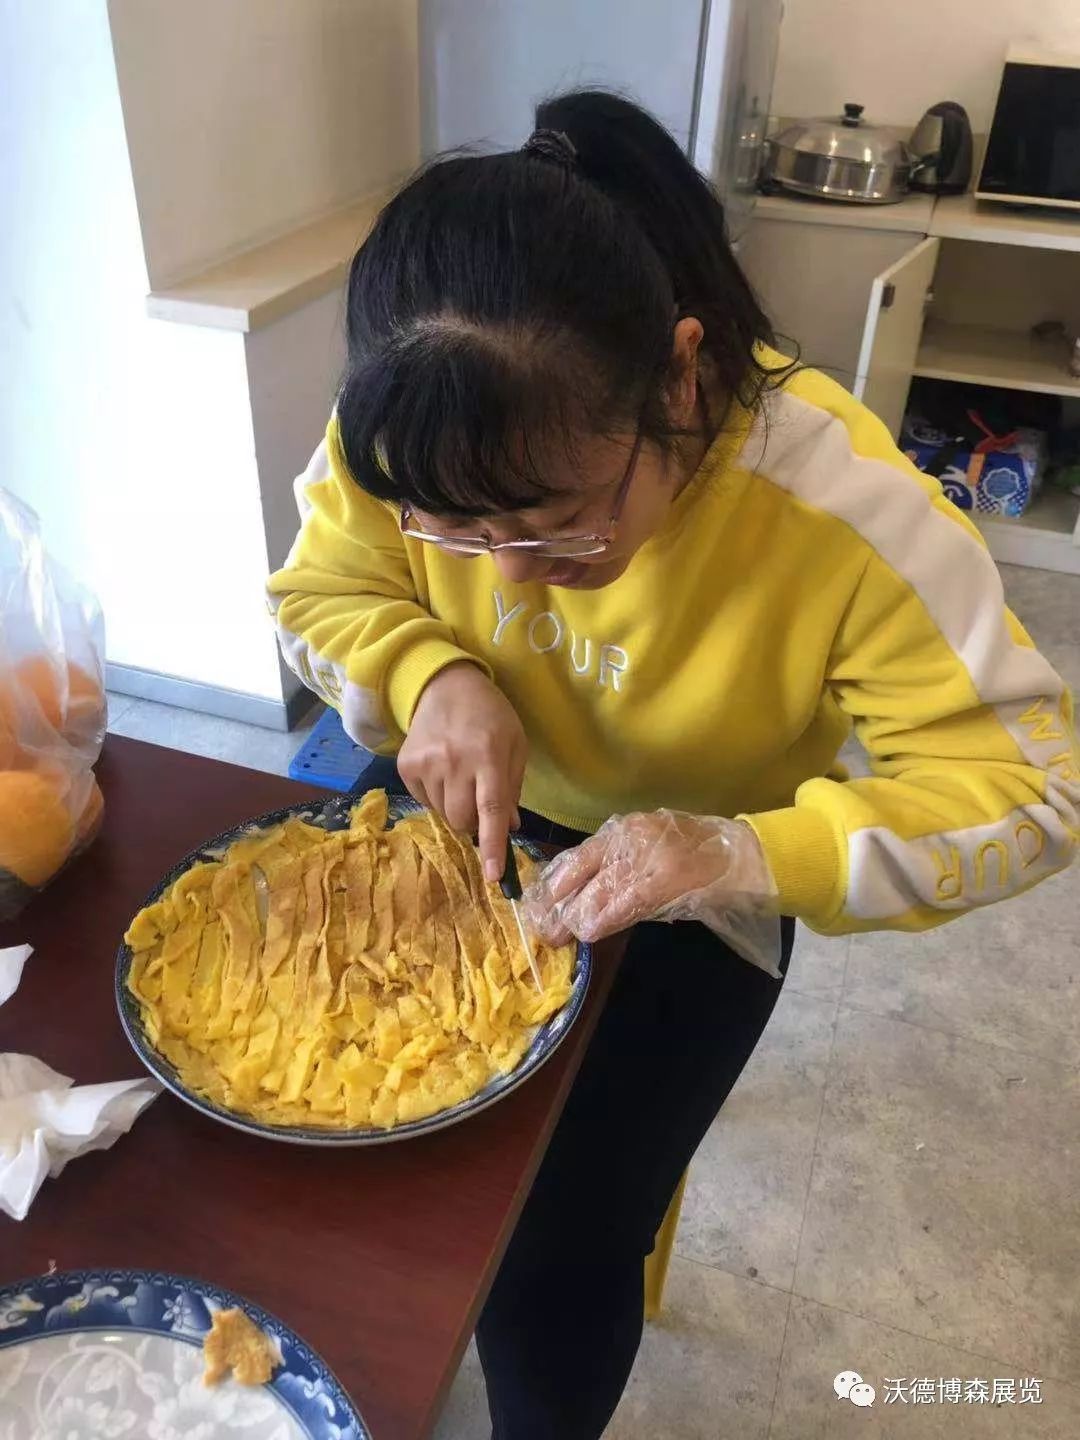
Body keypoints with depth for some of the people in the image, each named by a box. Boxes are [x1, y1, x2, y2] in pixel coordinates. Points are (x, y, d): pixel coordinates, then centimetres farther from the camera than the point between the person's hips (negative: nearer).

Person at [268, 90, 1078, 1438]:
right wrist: (430, 673, -29)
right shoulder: (409, 428, -21)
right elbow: (319, 592, -6)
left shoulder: (846, 510, -32)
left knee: (550, 1285, -7)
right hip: (456, 823, 4)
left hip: (685, 905, -3)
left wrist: (750, 857, -41)